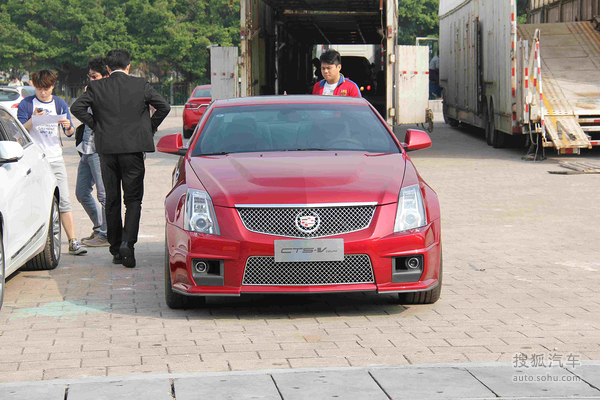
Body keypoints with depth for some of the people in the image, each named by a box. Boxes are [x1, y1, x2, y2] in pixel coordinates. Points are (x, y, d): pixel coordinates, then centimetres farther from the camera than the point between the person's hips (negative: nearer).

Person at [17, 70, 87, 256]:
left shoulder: (59, 104, 9)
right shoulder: (26, 104, 1)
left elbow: (69, 133, 9)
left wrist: (68, 127, -15)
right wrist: (33, 119, -21)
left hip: (55, 160, 2)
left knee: (63, 201, -4)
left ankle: (73, 242, -5)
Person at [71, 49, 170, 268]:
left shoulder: (96, 87, 1)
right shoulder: (141, 85, 0)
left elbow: (76, 107, -6)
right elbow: (163, 107, -2)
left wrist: (95, 125, 5)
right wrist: (150, 128, 10)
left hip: (107, 149, 2)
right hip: (133, 148, -1)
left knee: (112, 200, 11)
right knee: (133, 199, 2)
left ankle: (116, 249, 15)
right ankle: (127, 243, -17)